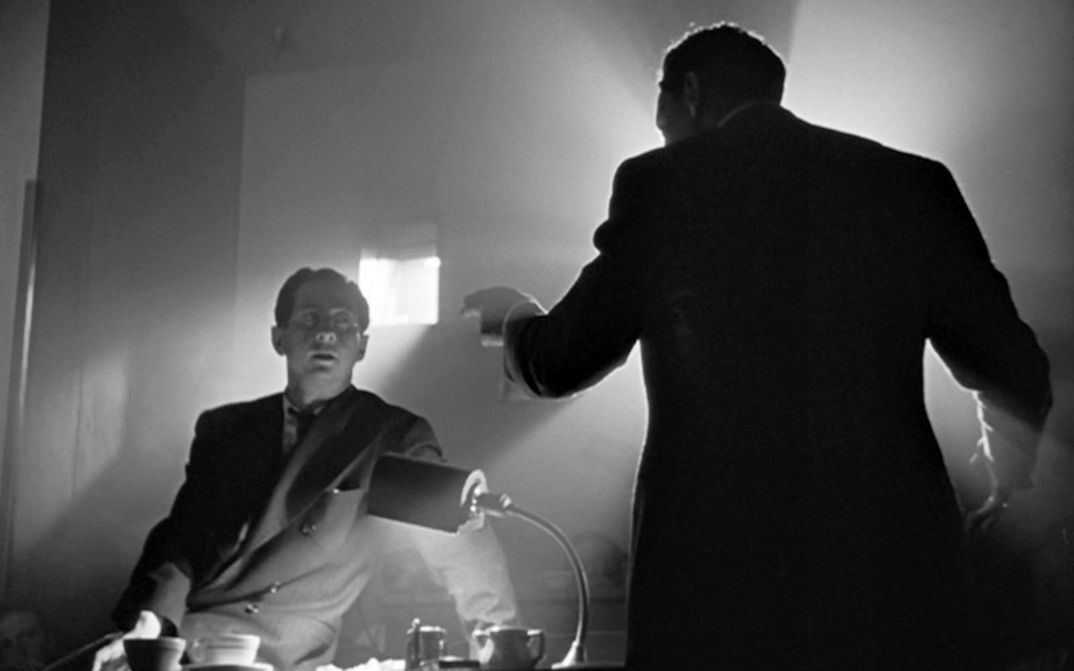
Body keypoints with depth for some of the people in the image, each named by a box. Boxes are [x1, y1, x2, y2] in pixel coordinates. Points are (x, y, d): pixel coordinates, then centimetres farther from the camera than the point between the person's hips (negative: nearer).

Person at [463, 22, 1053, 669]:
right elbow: (1013, 374, 7)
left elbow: (562, 363, 6)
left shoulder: (659, 183, 0)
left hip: (715, 565, -2)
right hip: (893, 563, 3)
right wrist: (1008, 468, 29)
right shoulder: (913, 182, 7)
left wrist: (514, 315, 29)